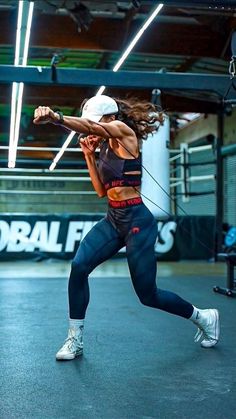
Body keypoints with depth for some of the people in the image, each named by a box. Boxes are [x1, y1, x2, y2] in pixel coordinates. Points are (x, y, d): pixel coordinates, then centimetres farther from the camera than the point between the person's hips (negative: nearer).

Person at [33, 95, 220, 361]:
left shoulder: (123, 131, -7)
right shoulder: (105, 147, 14)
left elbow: (90, 127, -28)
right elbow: (101, 190, 13)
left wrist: (55, 117, -45)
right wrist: (89, 155, 7)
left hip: (136, 221, -7)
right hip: (113, 219, 8)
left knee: (148, 295, 1)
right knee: (78, 267, -12)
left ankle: (204, 317, 26)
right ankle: (75, 340, 0)